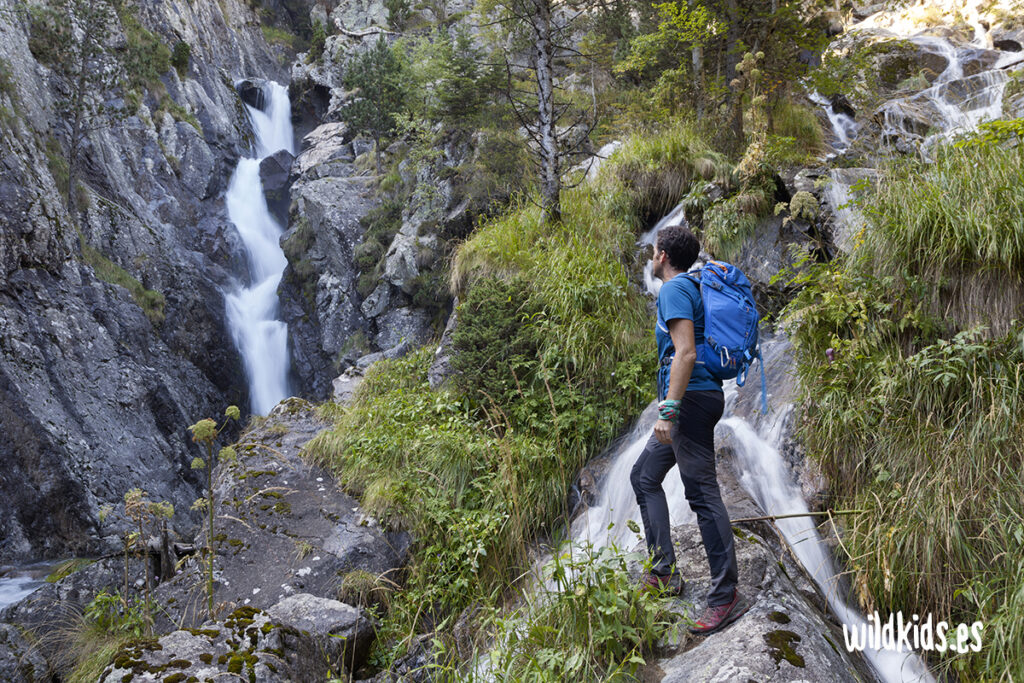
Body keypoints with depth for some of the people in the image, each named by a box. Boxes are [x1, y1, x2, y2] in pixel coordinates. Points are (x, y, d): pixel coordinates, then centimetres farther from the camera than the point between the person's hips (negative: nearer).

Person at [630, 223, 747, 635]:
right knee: (644, 476, 16)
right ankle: (663, 573, 18)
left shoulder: (674, 290, -10)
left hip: (691, 398, -11)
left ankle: (726, 596, -5)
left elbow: (686, 353, -21)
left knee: (702, 492, -10)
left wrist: (668, 411, -24)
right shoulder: (690, 288, 21)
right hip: (693, 399, 11)